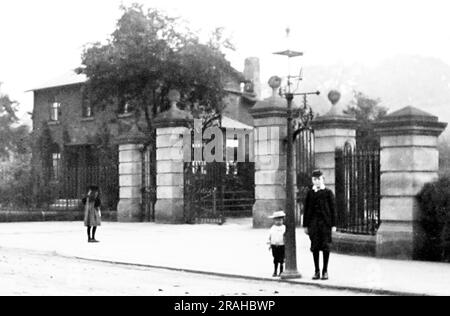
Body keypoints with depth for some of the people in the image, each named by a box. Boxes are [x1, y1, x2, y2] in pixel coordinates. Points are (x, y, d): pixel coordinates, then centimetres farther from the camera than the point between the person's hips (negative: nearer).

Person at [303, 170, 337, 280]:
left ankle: (325, 271, 9)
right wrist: (305, 225, 6)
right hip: (313, 223, 2)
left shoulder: (328, 192, 2)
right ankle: (317, 271, 10)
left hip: (325, 222, -2)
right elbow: (306, 209, 10)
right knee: (315, 247, 3)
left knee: (325, 247, 0)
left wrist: (333, 225, -5)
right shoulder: (310, 193, 9)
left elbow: (333, 209, 1)